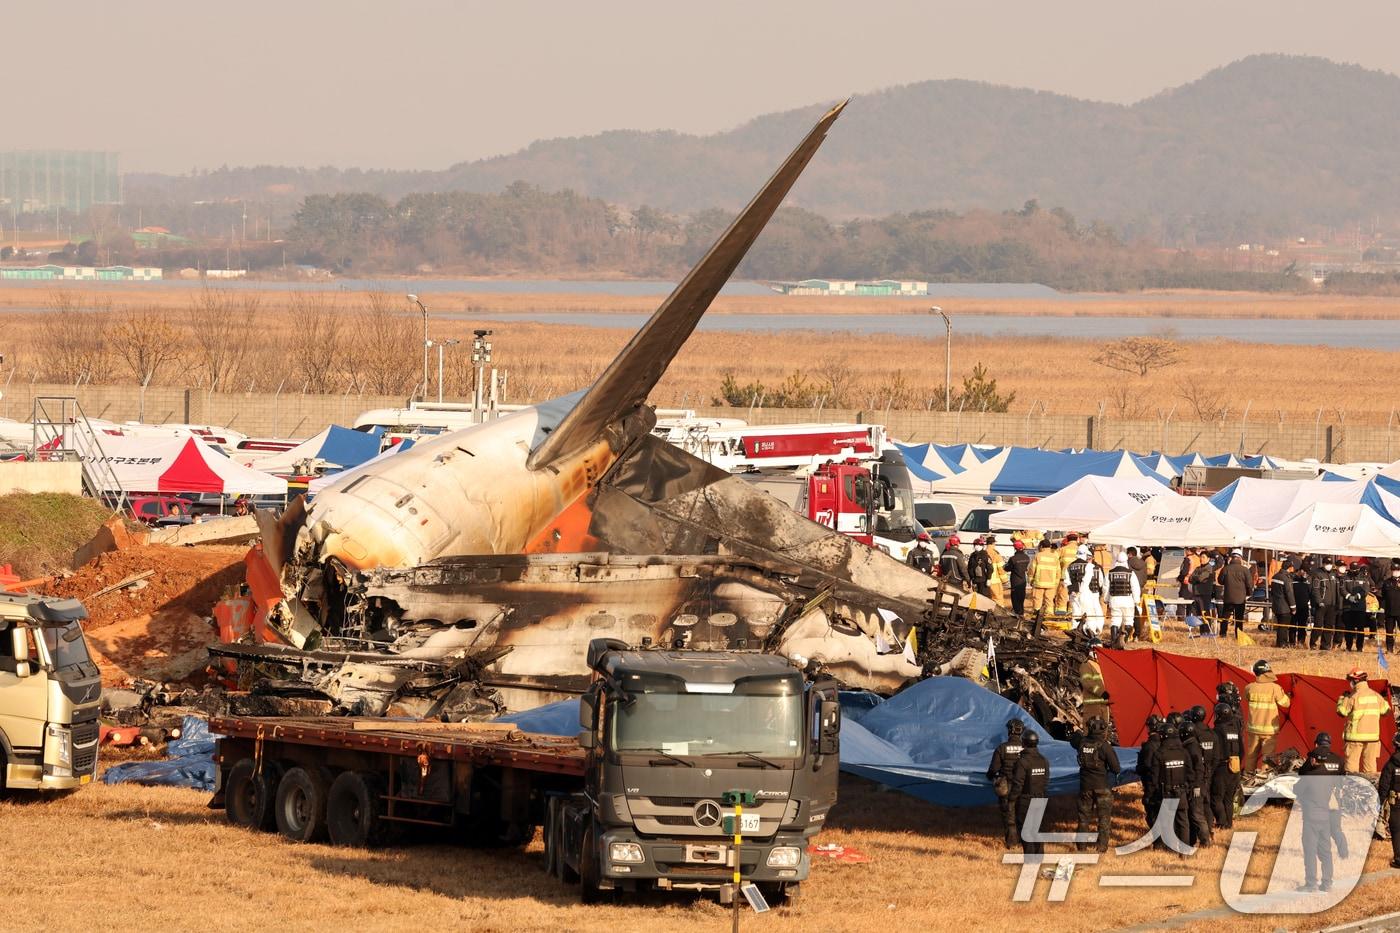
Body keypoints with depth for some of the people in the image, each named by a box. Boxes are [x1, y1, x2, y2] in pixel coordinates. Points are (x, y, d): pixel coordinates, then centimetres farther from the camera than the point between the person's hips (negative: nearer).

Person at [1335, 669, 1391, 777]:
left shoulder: (1353, 697, -11)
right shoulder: (1375, 695, 3)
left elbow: (1341, 711, -4)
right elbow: (1385, 710, 12)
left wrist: (1343, 698, 9)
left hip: (1355, 736, -4)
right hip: (1372, 735, 4)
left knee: (1352, 763, 0)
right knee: (1370, 764, 9)